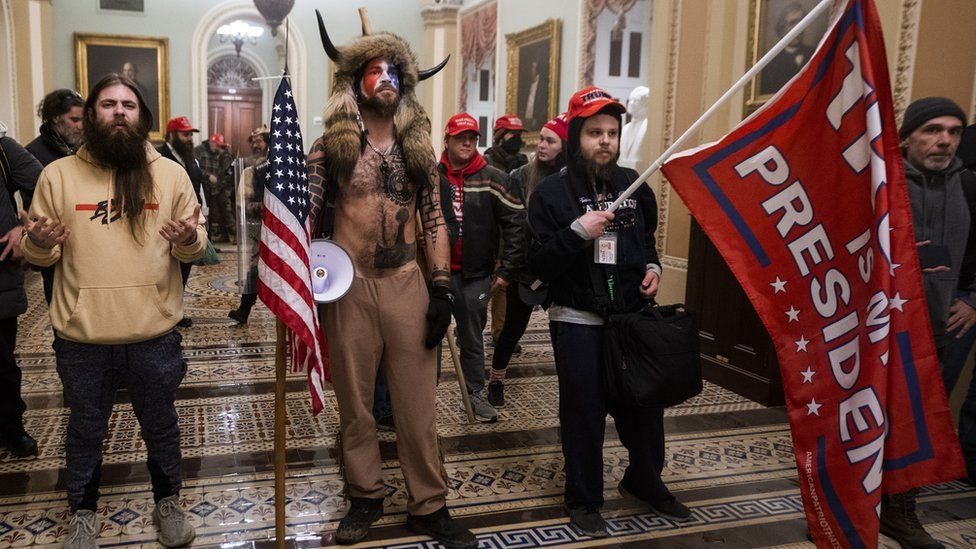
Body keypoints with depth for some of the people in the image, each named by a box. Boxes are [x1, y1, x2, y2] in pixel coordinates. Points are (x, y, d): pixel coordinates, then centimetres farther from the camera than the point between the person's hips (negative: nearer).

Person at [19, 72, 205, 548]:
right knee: (85, 429, 17)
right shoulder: (57, 174, 1)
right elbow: (38, 256, 5)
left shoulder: (170, 174, 2)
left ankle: (168, 502, 37)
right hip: (81, 336, 0)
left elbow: (196, 245, 4)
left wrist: (189, 240, -19)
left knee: (160, 425, 16)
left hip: (154, 333, 0)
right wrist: (37, 243, -17)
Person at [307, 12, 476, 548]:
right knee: (354, 400, 10)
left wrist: (442, 286, 0)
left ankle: (429, 506, 17)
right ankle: (365, 498, 26)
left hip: (406, 283, 1)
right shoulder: (330, 145, 1)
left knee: (418, 401, 4)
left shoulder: (417, 146, 8)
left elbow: (433, 219, 7)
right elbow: (306, 215, 1)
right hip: (349, 284, -1)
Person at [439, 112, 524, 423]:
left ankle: (475, 392, 24)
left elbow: (515, 224, -3)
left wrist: (506, 270, -7)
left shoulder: (493, 180, -2)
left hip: (475, 275, -1)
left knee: (472, 337, 10)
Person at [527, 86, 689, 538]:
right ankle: (584, 499, 25)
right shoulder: (551, 192, -7)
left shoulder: (633, 185, 7)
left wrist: (652, 267, 2)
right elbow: (539, 264, -12)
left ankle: (645, 480, 39)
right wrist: (577, 232, -25)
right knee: (584, 412, 4)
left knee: (644, 405, 13)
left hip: (632, 315, 4)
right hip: (577, 321, -4)